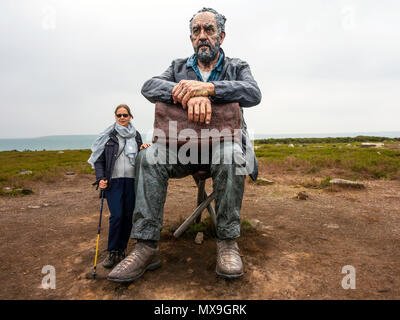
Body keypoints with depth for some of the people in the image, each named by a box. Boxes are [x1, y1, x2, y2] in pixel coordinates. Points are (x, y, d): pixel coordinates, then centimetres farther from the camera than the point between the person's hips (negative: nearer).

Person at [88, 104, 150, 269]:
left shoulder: (136, 135, 14)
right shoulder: (108, 135, 6)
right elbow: (99, 159, 5)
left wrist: (143, 149, -2)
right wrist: (100, 178, -8)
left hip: (132, 181, 3)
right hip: (113, 181, -2)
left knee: (128, 216, 5)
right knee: (116, 216, -10)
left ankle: (122, 250, 20)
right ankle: (112, 252, 7)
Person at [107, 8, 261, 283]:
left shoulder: (237, 67, 12)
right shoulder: (179, 67, 16)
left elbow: (253, 93, -11)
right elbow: (149, 87, -6)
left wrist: (207, 88, -27)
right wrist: (189, 95, -27)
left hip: (223, 140, -1)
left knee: (231, 156, -36)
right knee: (150, 156, -26)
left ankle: (228, 242, -23)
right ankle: (147, 247, -23)